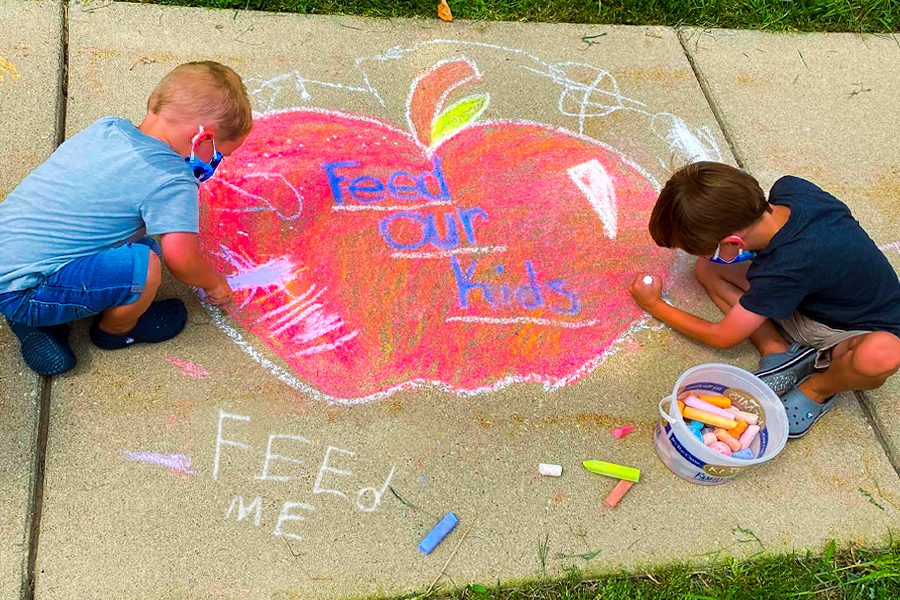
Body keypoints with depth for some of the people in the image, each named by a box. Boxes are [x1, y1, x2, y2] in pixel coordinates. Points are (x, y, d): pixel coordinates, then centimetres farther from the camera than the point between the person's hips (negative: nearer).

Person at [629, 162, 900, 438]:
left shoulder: (783, 270, -37)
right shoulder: (787, 188, -19)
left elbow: (722, 337, -19)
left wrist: (654, 306, -7)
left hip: (866, 331, -7)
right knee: (707, 268, -9)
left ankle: (818, 387, -12)